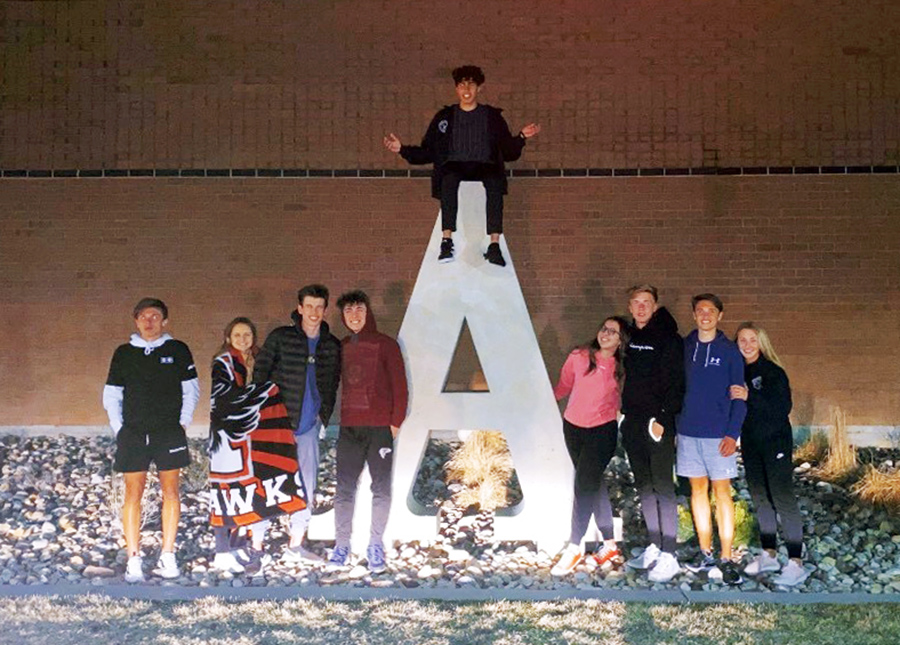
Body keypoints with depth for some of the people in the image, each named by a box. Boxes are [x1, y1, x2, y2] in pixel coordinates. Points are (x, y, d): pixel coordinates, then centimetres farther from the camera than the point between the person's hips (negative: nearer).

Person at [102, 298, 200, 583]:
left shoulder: (177, 350, 4)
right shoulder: (124, 353, 8)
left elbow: (191, 390, 8)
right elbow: (111, 395, 11)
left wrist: (182, 422, 2)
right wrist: (119, 428, 3)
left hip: (169, 431, 0)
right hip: (133, 432, 1)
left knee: (170, 492, 2)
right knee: (133, 493, -1)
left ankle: (167, 557, 9)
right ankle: (134, 560, 2)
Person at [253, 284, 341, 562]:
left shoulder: (332, 346, 8)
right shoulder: (280, 338, -4)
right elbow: (259, 374, -4)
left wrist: (324, 414, 13)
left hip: (309, 425, 4)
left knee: (308, 489, 7)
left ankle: (296, 546, 19)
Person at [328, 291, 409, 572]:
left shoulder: (386, 345, 1)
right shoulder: (341, 347, 12)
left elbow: (399, 386, -1)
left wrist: (396, 421, -7)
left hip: (380, 427, -3)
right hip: (349, 427, 3)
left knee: (381, 487, 0)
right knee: (344, 487, 2)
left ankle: (376, 544, 8)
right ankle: (342, 543, 8)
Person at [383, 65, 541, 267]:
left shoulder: (493, 117, 16)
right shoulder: (444, 117, 16)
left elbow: (509, 153, 13)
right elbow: (427, 153, 16)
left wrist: (522, 137, -5)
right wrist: (402, 149, 3)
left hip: (485, 167, 0)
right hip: (454, 167, 0)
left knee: (495, 181, -36)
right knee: (449, 179, -37)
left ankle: (494, 246, -42)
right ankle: (447, 242, -43)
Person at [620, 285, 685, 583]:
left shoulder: (668, 339, -8)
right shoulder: (631, 337, 12)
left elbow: (675, 383, -14)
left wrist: (662, 419, -19)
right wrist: (625, 412, 14)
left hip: (658, 423, -7)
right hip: (633, 423, 7)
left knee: (663, 487, -6)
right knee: (644, 486, 12)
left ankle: (668, 556, -1)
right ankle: (654, 547, 22)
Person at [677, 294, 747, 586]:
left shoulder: (729, 351, -2)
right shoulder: (683, 347, 6)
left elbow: (738, 396, -3)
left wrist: (733, 433, -12)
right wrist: (670, 421, 4)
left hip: (718, 434, -3)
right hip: (688, 431, 3)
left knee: (722, 491, -2)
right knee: (698, 489, 10)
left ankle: (725, 559, 2)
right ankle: (705, 553, 19)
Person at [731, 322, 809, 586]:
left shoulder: (774, 372, -10)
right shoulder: (738, 371, 7)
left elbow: (783, 407, -19)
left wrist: (749, 396, -27)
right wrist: (734, 398, -7)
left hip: (775, 441, -6)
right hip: (750, 443, 7)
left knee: (783, 499, -9)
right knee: (760, 499, 13)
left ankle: (796, 563, -5)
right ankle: (768, 555, 24)